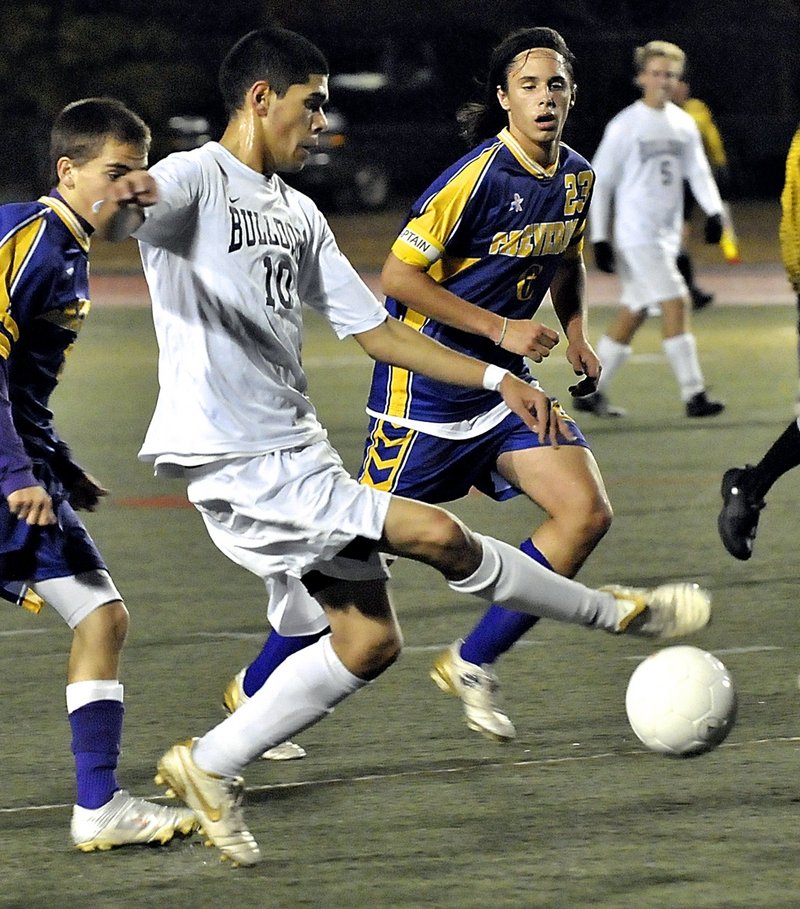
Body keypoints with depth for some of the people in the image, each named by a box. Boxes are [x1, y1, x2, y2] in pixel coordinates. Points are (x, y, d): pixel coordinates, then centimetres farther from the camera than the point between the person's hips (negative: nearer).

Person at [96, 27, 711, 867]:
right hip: (235, 460, -10)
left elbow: (375, 330, 20)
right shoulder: (196, 179, -8)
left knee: (369, 640, 7)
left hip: (298, 456, 10)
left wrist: (497, 378, 11)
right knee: (439, 536, -16)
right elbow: (129, 214, -30)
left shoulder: (299, 215, 18)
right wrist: (121, 202, -57)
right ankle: (619, 612, 0)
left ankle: (210, 768, 17)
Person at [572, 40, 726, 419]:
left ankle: (590, 392, 19)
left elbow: (697, 171, 10)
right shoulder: (625, 125, -5)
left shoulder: (683, 124, 12)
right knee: (674, 303, -15)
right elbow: (599, 181, -3)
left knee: (633, 313, 9)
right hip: (636, 235, -6)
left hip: (667, 236, 6)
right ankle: (694, 395, -16)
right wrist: (599, 238, -7)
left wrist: (714, 211, -9)